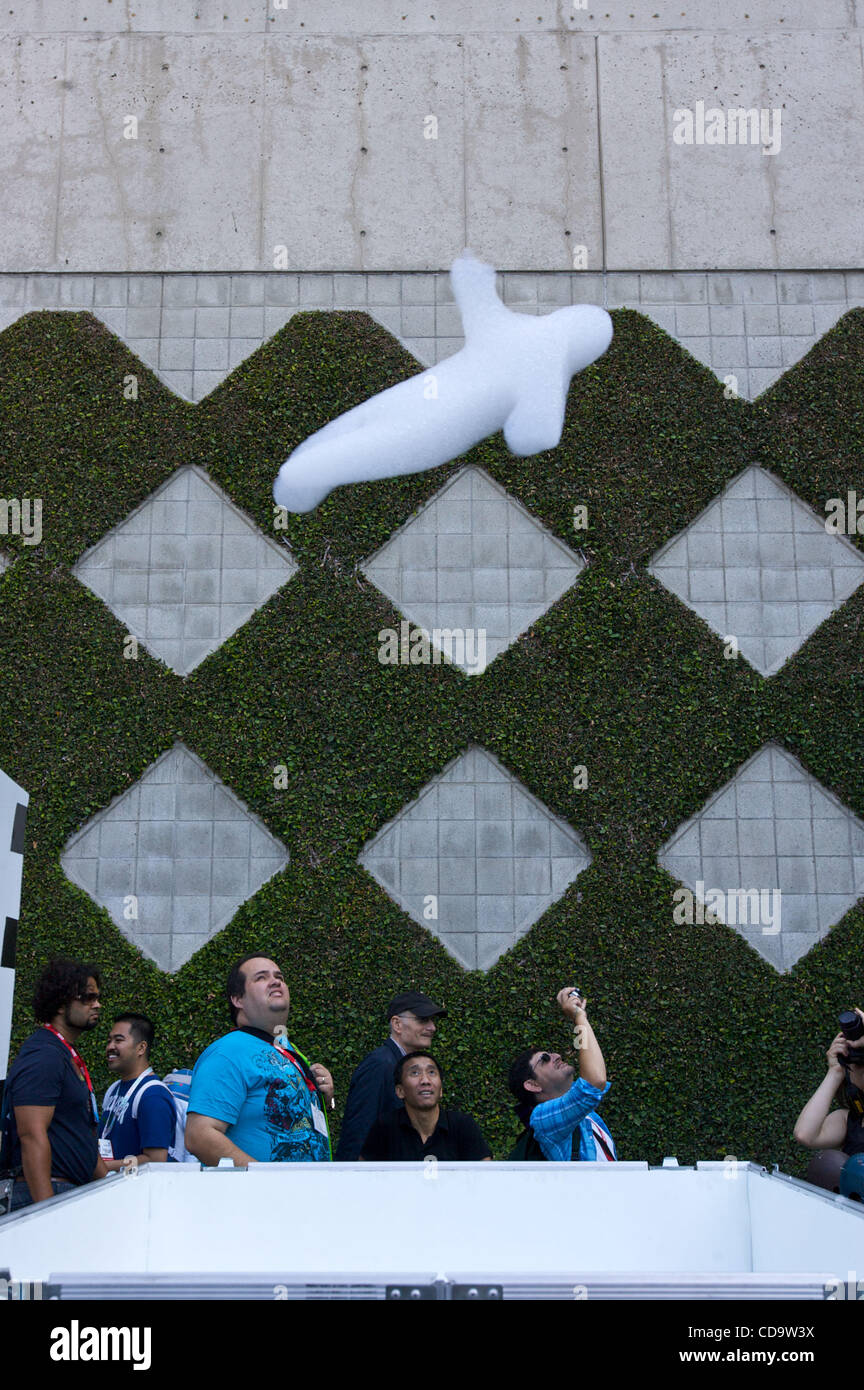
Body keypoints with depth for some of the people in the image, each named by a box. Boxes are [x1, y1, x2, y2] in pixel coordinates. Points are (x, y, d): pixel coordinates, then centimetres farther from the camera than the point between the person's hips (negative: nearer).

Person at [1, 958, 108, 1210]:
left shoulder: (69, 1056, 19)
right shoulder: (43, 1056, -12)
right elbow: (32, 1137, -20)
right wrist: (47, 1212, -25)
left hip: (75, 1192, 9)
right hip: (47, 1196, -9)